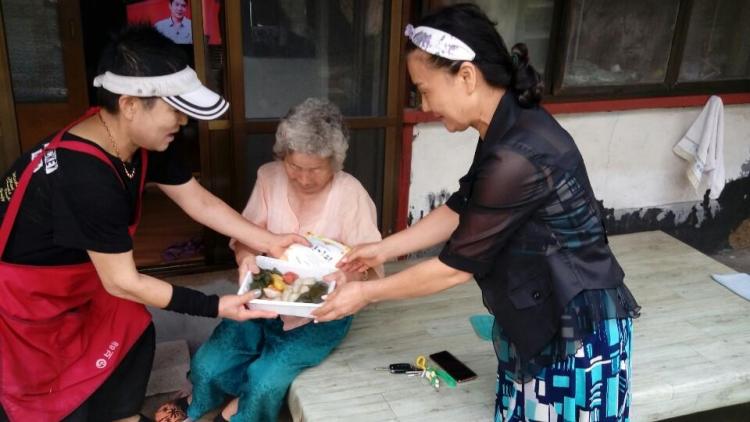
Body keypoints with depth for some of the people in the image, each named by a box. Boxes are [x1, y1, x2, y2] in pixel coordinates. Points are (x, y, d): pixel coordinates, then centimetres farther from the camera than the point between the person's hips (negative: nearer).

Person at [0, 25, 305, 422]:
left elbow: (199, 201, -1)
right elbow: (122, 282, -29)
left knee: (132, 334, 15)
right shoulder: (85, 177, -38)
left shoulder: (141, 140, -12)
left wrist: (268, 242, -7)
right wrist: (214, 307, -24)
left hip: (71, 279, 8)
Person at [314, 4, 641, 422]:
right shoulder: (511, 127, -1)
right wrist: (383, 249, 12)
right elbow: (459, 211, 11)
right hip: (539, 318, 8)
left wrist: (366, 293, -9)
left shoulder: (517, 157, -31)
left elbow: (457, 266, -21)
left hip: (577, 331, -8)